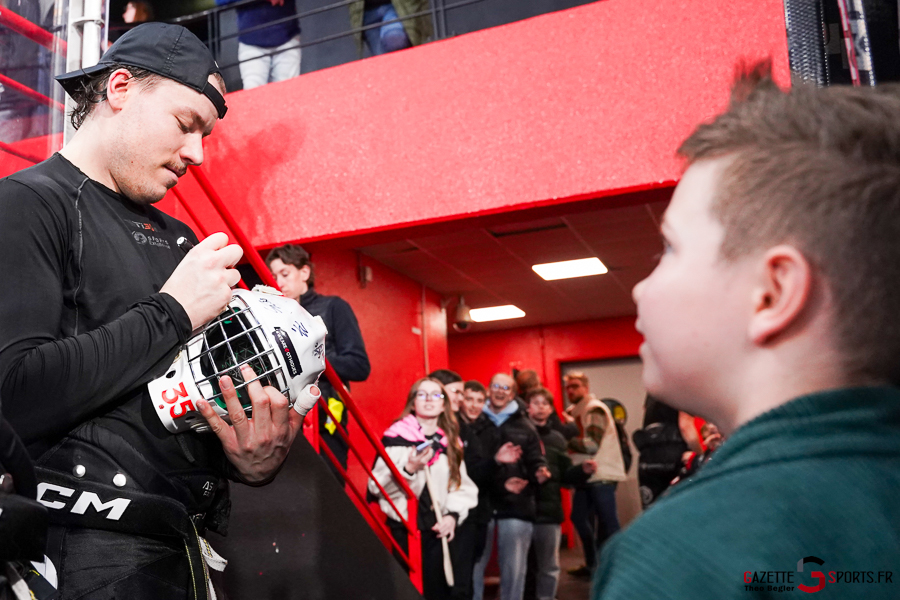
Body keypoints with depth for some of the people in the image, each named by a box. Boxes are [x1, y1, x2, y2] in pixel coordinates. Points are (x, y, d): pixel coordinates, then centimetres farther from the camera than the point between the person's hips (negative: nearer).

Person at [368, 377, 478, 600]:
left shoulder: (451, 442, 10)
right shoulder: (396, 437, -5)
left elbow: (462, 486, 9)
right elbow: (377, 485, -8)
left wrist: (453, 515, -6)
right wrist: (408, 469, -21)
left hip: (437, 530, 4)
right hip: (403, 529, -4)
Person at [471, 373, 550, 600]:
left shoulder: (525, 426, 9)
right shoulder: (474, 424, 4)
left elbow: (536, 460, 7)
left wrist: (540, 472, -15)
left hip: (516, 506, 1)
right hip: (481, 504, -1)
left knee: (514, 568, 10)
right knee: (474, 566, 7)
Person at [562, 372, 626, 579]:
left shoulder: (595, 409, -12)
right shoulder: (574, 411, 14)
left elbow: (592, 445, -21)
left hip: (602, 476, -9)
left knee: (607, 522, -5)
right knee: (579, 518, 14)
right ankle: (593, 565, 28)